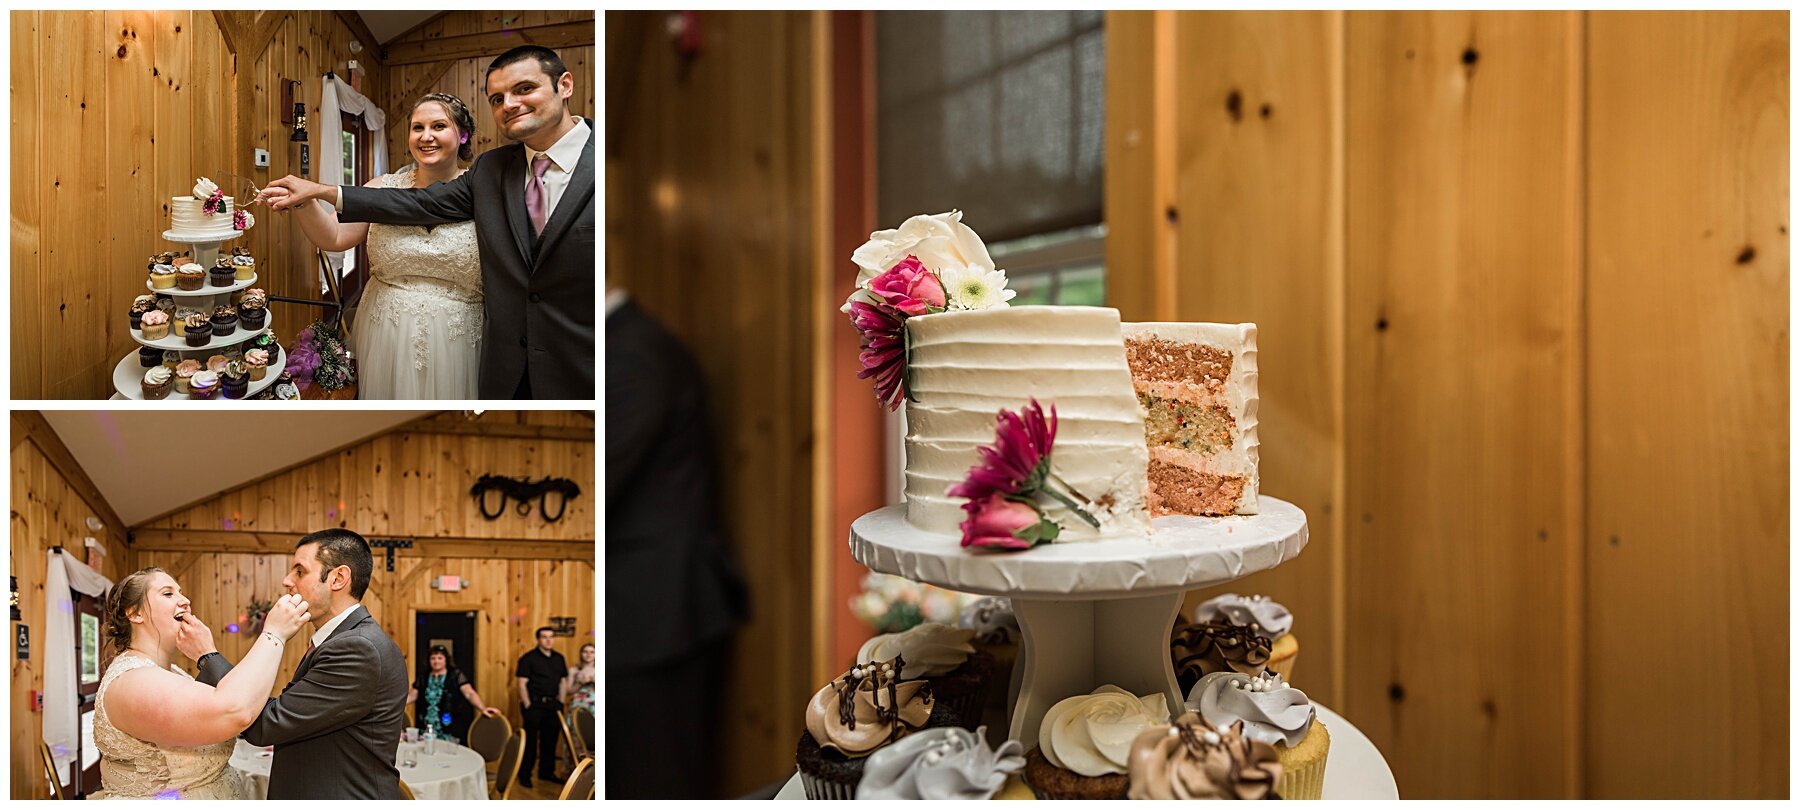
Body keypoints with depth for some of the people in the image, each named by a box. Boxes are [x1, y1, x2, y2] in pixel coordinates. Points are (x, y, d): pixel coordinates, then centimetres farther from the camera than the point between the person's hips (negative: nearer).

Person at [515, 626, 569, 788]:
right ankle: (524, 775, 11)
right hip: (534, 704, -5)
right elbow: (522, 683, -10)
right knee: (530, 740, 0)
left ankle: (547, 772, 25)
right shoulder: (528, 658, -7)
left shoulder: (559, 658, 10)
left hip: (552, 705, 5)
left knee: (550, 739, 12)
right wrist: (527, 706, -14)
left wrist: (561, 702, 8)